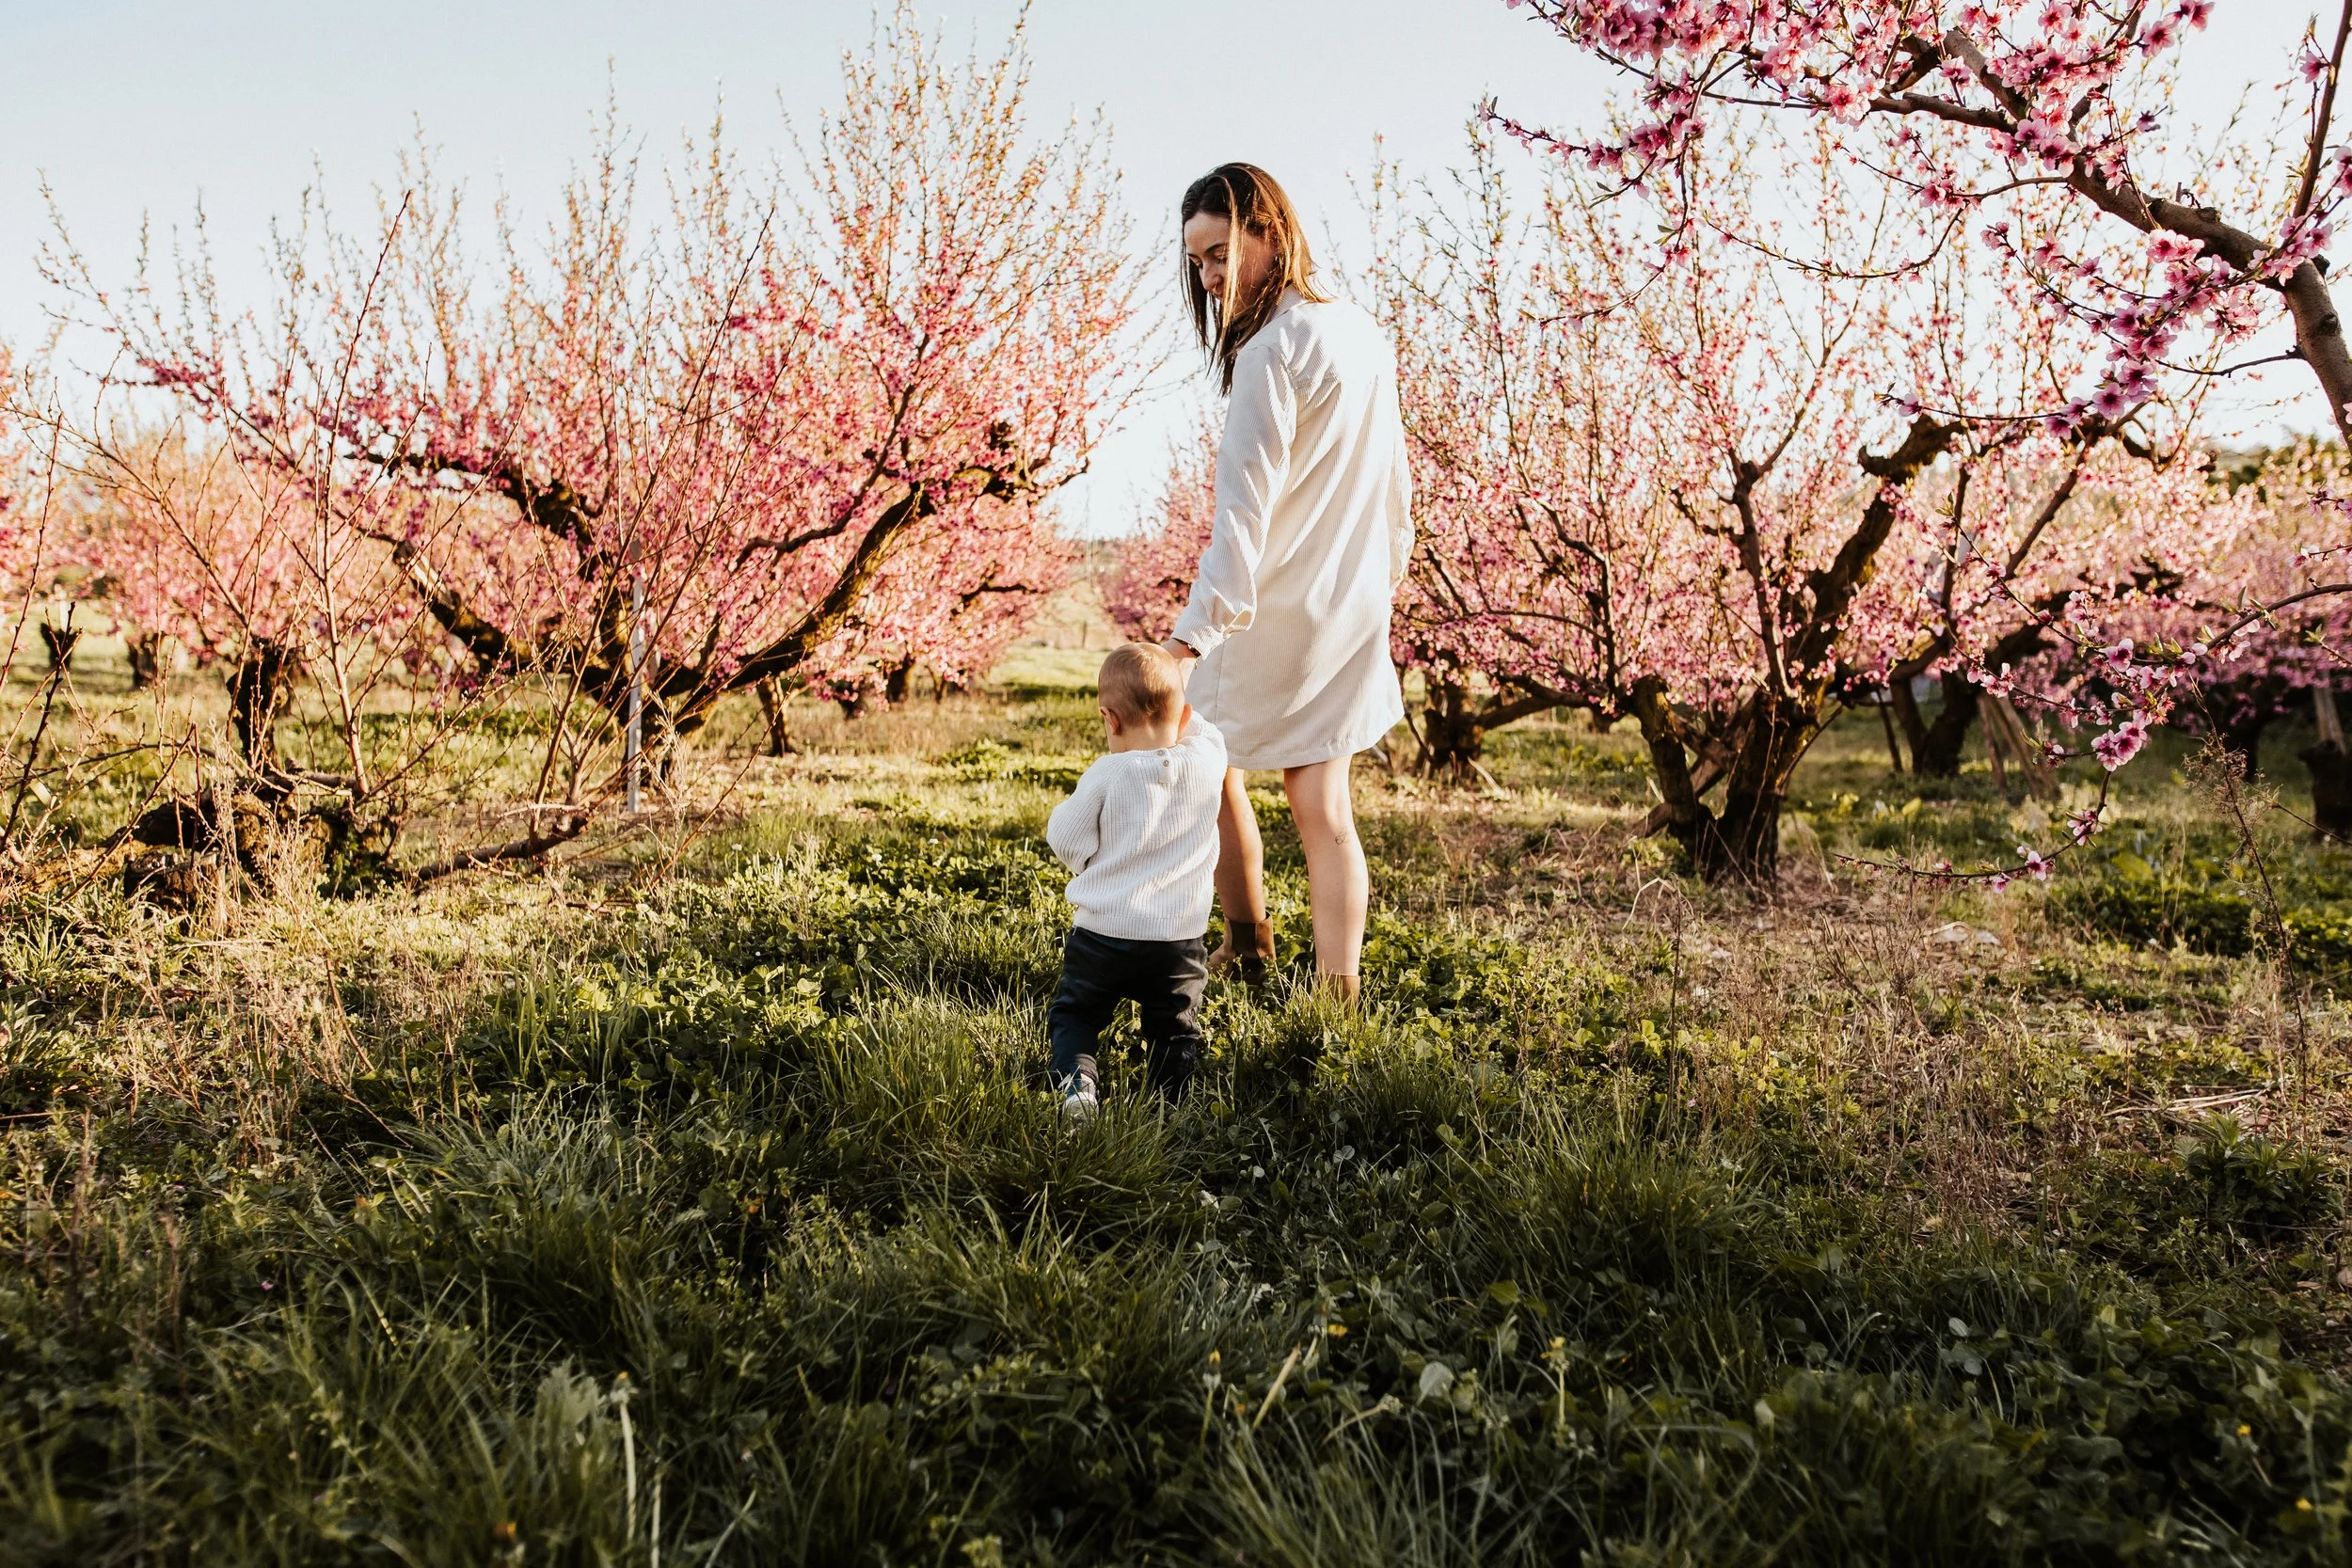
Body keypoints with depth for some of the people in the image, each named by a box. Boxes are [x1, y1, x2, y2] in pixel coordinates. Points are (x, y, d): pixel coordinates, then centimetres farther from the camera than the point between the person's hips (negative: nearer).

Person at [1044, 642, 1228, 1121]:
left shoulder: (1106, 774, -13)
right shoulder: (1208, 762, -5)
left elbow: (1066, 840, -4)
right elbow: (1201, 729, 19)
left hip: (1101, 933, -2)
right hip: (1179, 941, 2)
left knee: (1074, 1013, 17)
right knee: (1174, 1030, 18)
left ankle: (1076, 1081, -5)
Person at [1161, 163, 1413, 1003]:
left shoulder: (1271, 353, -18)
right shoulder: (1364, 335, 7)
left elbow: (1244, 510, -28)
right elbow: (1394, 481, 16)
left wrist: (1192, 634, -33)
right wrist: (1386, 569, 28)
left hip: (1274, 616, -7)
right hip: (1352, 615, 7)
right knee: (1324, 810, 8)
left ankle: (1247, 944, 28)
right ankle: (1337, 990, 8)